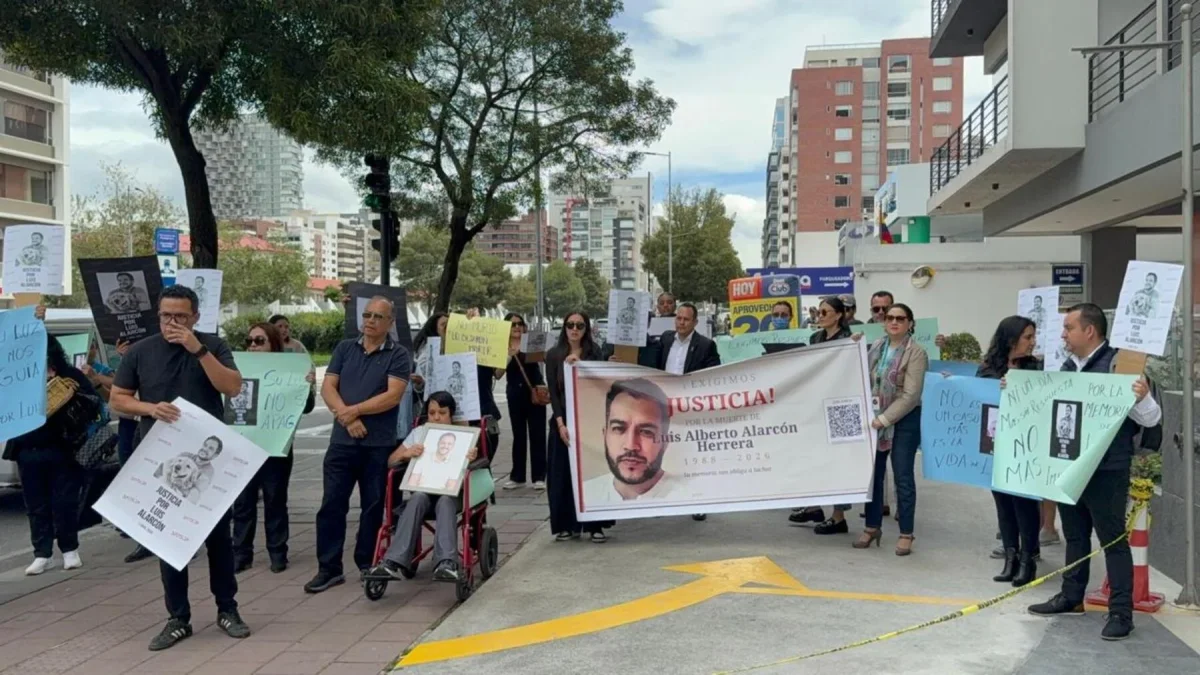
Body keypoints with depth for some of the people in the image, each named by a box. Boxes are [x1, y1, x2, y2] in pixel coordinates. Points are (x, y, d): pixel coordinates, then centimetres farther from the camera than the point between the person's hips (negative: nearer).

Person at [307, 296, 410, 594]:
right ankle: (329, 568, 7)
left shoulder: (398, 355, -1)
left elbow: (393, 395, -12)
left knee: (373, 506, 7)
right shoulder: (344, 348, 10)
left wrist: (354, 410, -13)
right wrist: (347, 417, -12)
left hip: (379, 444, -2)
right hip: (342, 440, 3)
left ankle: (368, 565, 19)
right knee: (331, 504, 0)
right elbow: (327, 387, 3)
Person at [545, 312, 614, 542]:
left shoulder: (595, 352, 4)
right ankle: (567, 525, 11)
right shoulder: (553, 355, 3)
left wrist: (579, 364, -17)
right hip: (564, 420, 0)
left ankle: (595, 525, 6)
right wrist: (560, 424, -10)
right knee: (564, 473, 3)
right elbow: (553, 392, -1)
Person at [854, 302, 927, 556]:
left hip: (904, 421, -6)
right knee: (873, 473, 11)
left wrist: (885, 419, -19)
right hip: (875, 418, 6)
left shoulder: (916, 352, -11)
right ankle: (872, 527, 24)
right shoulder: (876, 346, 7)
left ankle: (906, 534, 11)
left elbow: (911, 395, -17)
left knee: (903, 477, 1)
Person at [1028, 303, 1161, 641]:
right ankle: (1071, 597, 30)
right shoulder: (1068, 367, 9)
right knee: (1074, 535, 18)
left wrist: (1142, 396, -35)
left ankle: (1121, 612, 7)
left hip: (1106, 471, -8)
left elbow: (1150, 419, -16)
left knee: (1112, 539, 0)